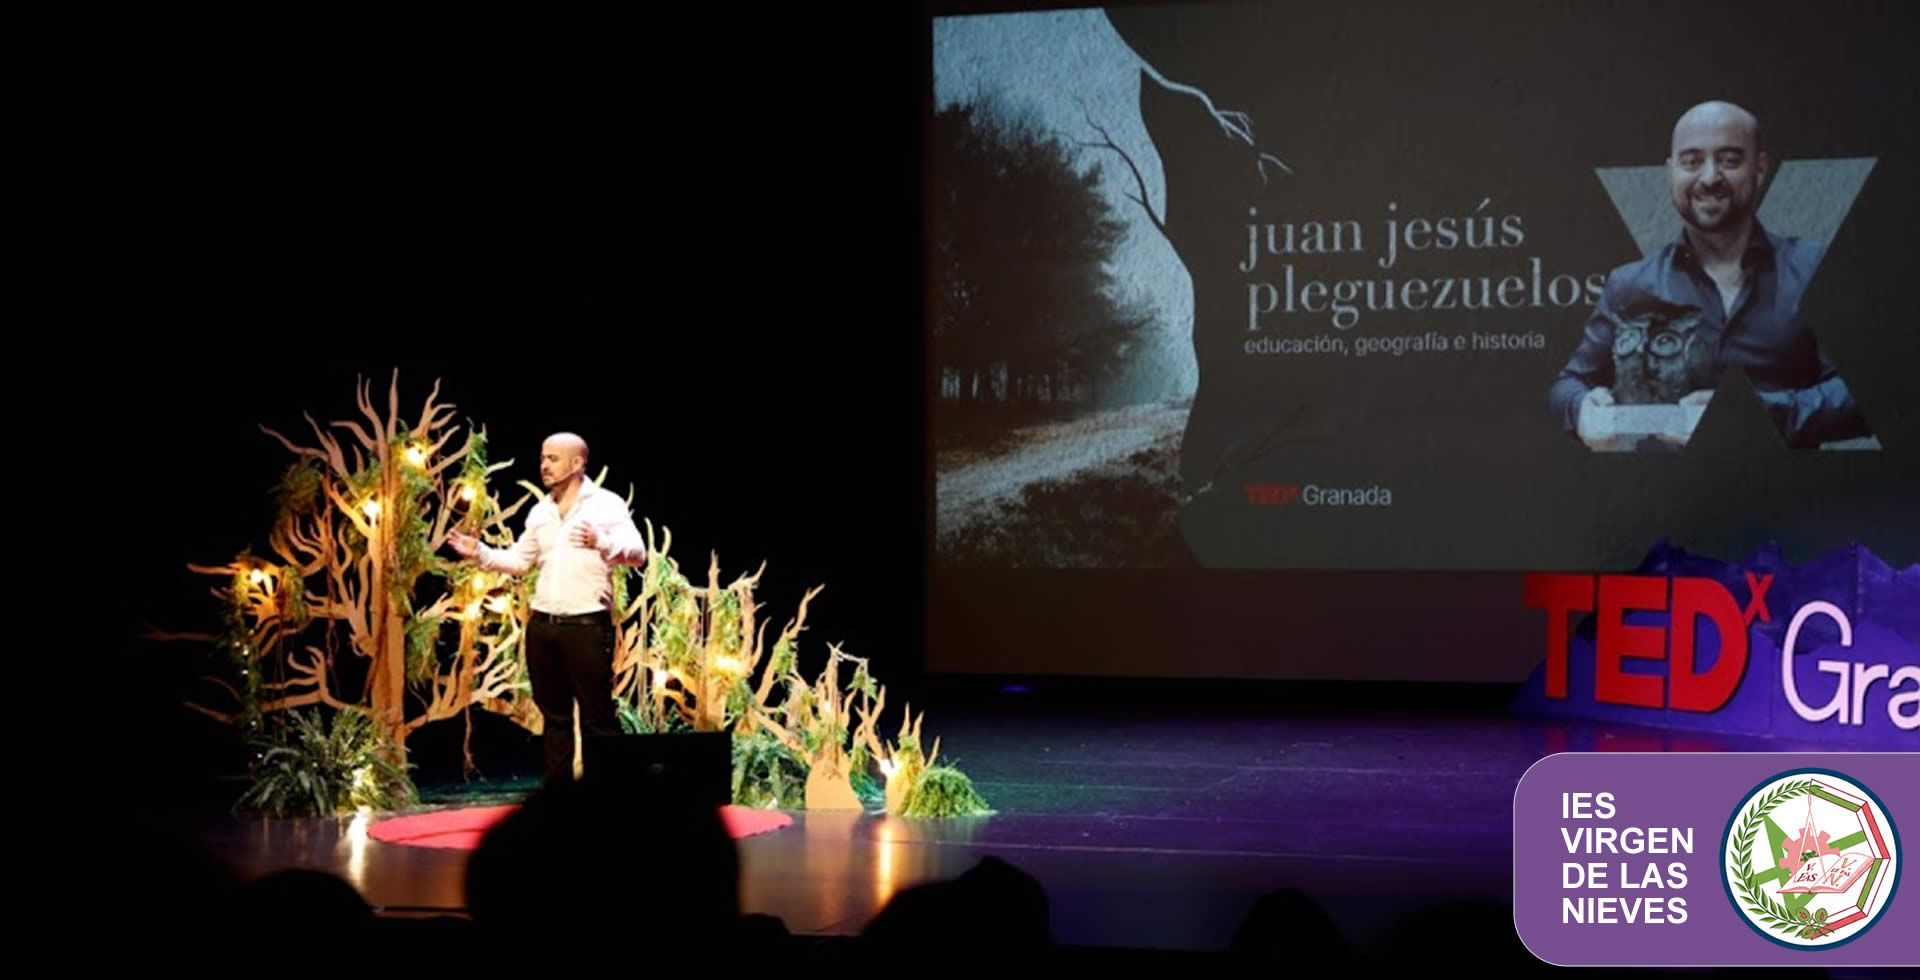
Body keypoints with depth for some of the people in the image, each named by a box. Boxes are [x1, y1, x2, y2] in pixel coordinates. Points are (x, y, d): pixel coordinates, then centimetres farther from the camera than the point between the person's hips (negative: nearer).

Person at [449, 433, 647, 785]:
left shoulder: (607, 504, -5)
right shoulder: (540, 512, 14)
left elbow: (637, 553, -15)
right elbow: (519, 561, 22)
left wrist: (601, 542, -33)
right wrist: (480, 553, 7)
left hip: (587, 625, -6)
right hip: (542, 625, 6)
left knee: (597, 715, -4)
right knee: (554, 713, 12)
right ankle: (557, 787, 18)